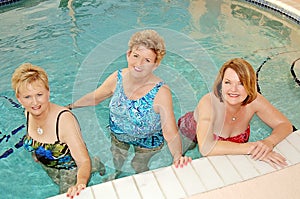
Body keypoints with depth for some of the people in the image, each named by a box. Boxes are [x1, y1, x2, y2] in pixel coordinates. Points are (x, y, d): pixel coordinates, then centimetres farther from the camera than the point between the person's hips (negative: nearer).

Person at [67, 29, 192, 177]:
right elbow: (95, 97, -4)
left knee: (139, 167, 24)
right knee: (116, 162, 30)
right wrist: (70, 107, 5)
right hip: (118, 135, 4)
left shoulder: (161, 93, -35)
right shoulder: (118, 78, -23)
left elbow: (170, 131, -38)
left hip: (147, 142, -3)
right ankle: (116, 175, 67)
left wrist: (177, 156, -55)